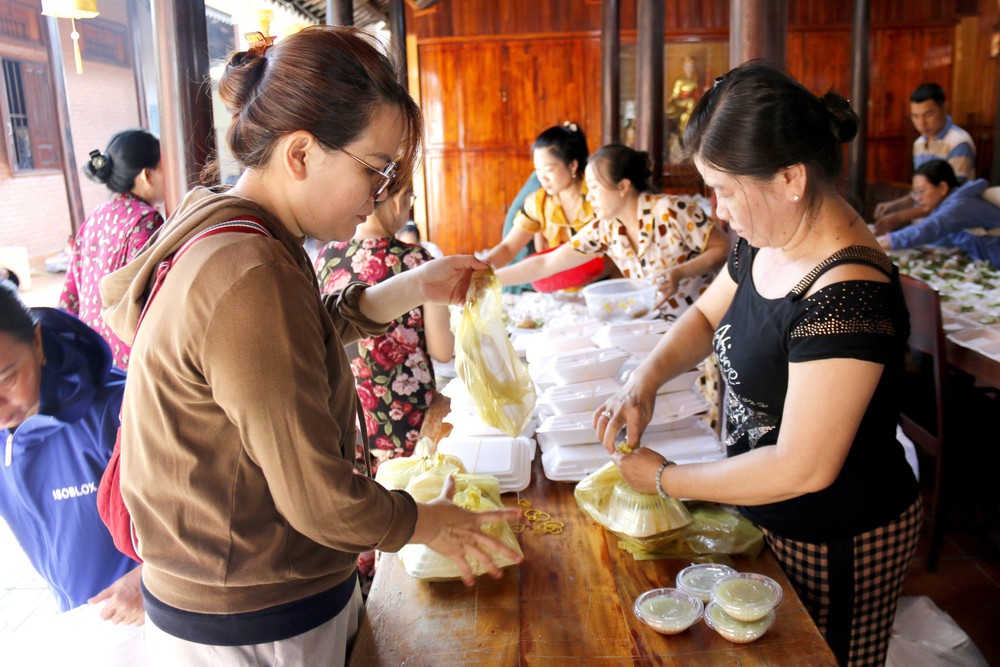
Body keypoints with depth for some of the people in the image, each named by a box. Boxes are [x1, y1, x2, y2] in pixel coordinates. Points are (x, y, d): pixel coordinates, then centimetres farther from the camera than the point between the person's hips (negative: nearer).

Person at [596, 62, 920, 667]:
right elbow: (708, 313, 11)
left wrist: (664, 479, -20)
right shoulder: (765, 243, -6)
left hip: (838, 547, -8)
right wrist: (646, 380, -8)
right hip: (770, 516, 8)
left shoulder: (847, 297, -33)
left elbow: (802, 469, -31)